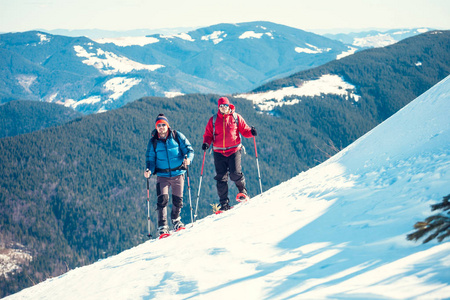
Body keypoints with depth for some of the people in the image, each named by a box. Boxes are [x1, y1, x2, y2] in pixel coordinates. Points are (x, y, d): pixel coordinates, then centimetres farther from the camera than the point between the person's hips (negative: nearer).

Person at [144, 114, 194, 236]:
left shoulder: (177, 136, -1)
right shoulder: (153, 142, 2)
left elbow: (189, 149, 0)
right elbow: (150, 158, 6)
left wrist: (188, 158, -22)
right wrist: (149, 170, -14)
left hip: (178, 174, 0)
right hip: (162, 175, 0)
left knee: (178, 200, 8)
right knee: (162, 199, -15)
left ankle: (175, 219, 36)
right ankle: (162, 226, -6)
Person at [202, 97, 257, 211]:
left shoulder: (236, 117, 6)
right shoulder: (213, 120, 9)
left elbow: (244, 130, 8)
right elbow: (208, 135, 11)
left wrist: (251, 132, -13)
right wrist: (206, 143, -8)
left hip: (234, 150, -2)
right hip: (219, 152, 2)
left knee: (235, 174, -15)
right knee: (221, 178, -1)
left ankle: (243, 191, 15)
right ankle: (224, 203, 7)